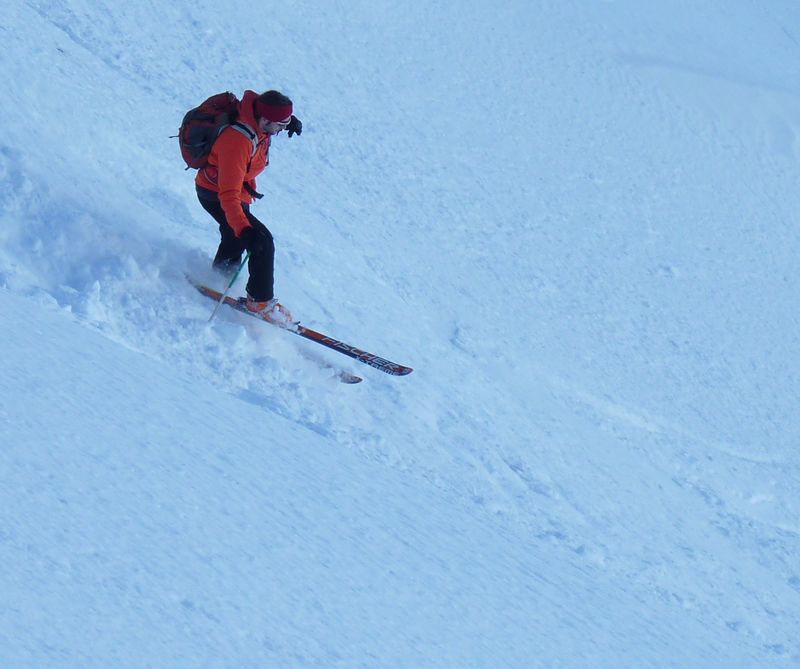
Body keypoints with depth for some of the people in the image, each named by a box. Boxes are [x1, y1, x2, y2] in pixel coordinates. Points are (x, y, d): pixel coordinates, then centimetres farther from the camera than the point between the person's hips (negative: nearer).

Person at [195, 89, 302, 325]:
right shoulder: (237, 142, -40)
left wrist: (289, 119, 3)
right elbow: (229, 195, -44)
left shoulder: (257, 106, -16)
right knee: (262, 242, -16)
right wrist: (243, 229, -54)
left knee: (235, 237, 31)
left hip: (234, 187, 10)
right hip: (215, 195, -10)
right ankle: (261, 301, -3)